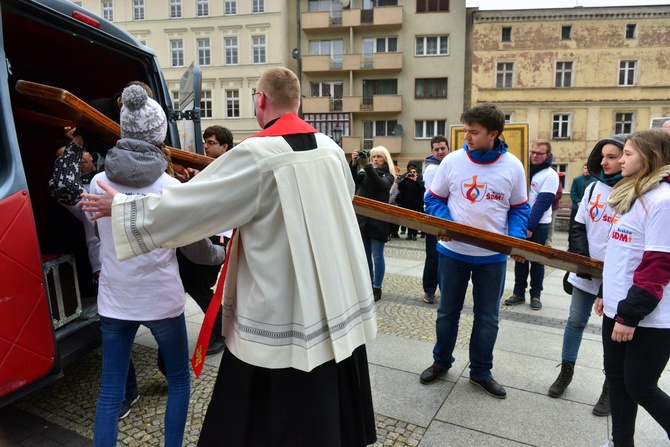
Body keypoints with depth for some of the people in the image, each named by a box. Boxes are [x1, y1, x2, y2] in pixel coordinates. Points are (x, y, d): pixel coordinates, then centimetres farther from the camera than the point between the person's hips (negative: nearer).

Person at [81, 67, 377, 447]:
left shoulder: (256, 155, -16)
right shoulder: (331, 149, 3)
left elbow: (187, 202, -11)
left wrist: (120, 206, 4)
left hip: (281, 312, -6)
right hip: (337, 303, 6)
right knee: (329, 411, 21)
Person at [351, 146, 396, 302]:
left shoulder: (388, 175, 0)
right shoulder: (364, 174, 10)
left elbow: (381, 185, -22)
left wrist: (367, 166, -28)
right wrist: (354, 164, -21)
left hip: (378, 220, -4)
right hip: (362, 218, 4)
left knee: (377, 256, 1)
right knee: (365, 255, 12)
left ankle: (377, 288, 10)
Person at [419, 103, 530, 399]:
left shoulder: (513, 166, -6)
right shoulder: (452, 161, -8)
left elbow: (519, 208, 3)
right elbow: (434, 199, 1)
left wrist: (516, 238, -14)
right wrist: (443, 223, -19)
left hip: (493, 256, 0)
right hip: (453, 252, 0)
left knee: (488, 317, 12)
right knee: (448, 311, 14)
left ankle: (481, 371, 30)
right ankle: (441, 362, 35)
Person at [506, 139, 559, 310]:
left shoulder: (550, 175, -8)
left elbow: (542, 203, -16)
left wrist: (530, 226, -21)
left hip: (539, 224, -4)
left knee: (537, 260, 5)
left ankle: (536, 295, 14)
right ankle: (519, 292, 17)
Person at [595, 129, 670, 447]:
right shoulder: (631, 194, 12)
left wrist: (630, 315, -20)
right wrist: (606, 293, 20)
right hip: (619, 308, 9)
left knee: (640, 388, 4)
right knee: (616, 379, 15)